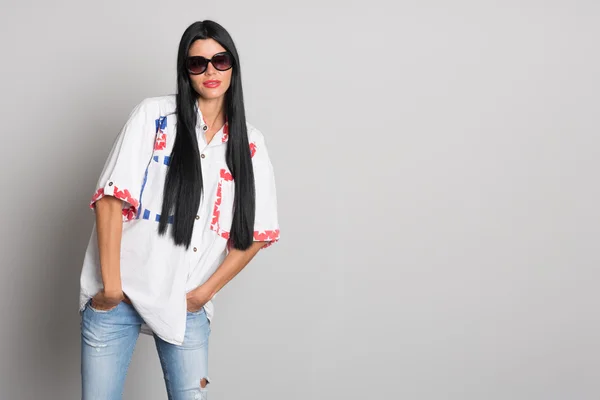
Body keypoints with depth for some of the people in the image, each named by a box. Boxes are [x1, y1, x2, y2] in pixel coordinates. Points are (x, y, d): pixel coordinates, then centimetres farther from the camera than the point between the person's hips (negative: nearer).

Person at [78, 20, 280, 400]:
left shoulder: (250, 144, 5)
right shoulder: (153, 115, -3)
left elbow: (256, 234, 6)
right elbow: (111, 197, -9)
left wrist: (204, 292, -1)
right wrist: (110, 285, -13)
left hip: (185, 303, 2)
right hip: (119, 292, -2)